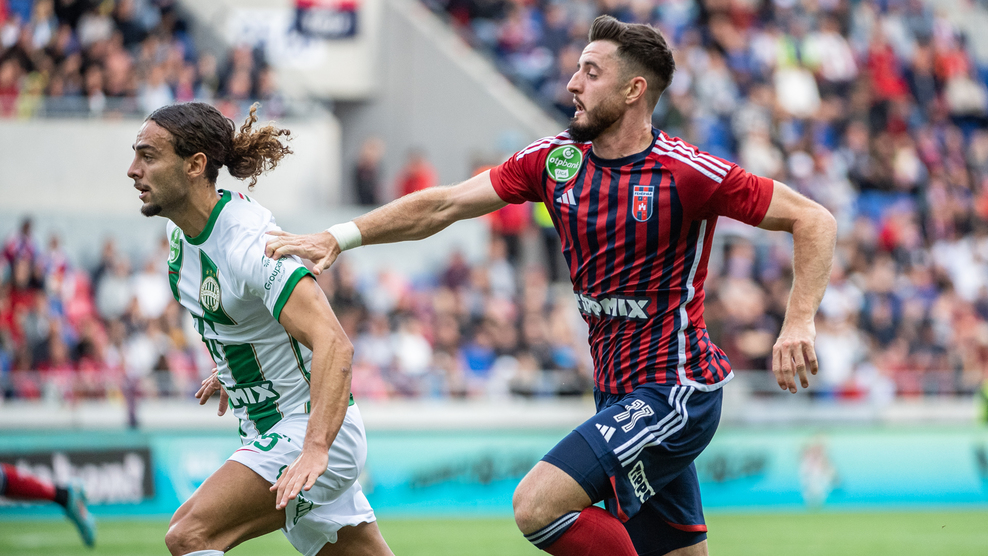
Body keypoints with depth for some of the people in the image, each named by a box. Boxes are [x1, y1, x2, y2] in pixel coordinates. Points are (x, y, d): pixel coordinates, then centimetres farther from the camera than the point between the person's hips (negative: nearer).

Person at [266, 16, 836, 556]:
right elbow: (445, 204, 7)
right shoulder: (557, 158, 4)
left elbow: (814, 220, -11)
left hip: (674, 391, -7)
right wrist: (338, 238, 0)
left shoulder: (688, 172, -14)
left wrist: (799, 323, -23)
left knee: (538, 505, -22)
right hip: (621, 394, 7)